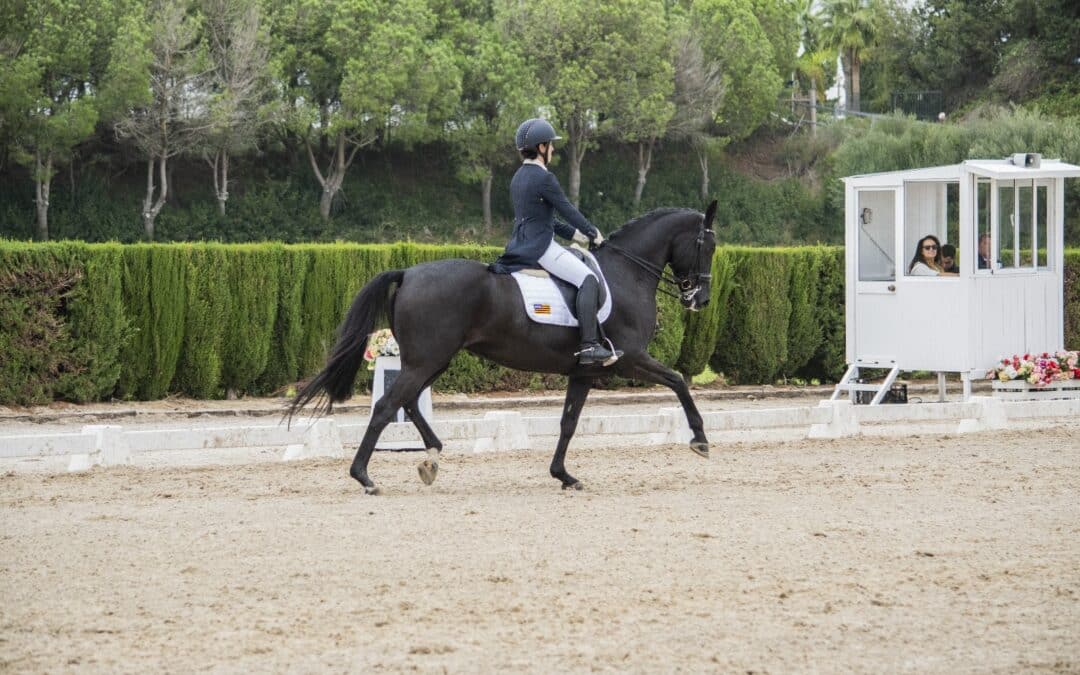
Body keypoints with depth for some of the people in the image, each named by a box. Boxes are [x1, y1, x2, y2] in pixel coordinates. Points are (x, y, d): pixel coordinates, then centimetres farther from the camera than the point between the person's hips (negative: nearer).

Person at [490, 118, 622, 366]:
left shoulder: (518, 179, 16)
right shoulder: (544, 179, -14)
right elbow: (568, 210, -9)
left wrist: (575, 234, 20)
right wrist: (593, 233, 6)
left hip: (521, 247, 10)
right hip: (541, 248, -10)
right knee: (587, 279, -17)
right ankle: (589, 346, -29)